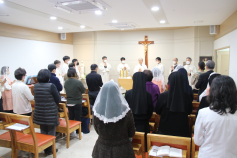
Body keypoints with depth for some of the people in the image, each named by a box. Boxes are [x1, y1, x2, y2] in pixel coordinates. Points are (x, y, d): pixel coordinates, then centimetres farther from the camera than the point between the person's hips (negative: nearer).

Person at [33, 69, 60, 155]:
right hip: (50, 114, -5)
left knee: (43, 131, 18)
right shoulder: (51, 86, -18)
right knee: (51, 132, 10)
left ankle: (44, 148, 29)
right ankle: (50, 150, 21)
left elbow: (36, 98, 14)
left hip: (39, 113, 5)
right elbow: (58, 100, -13)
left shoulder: (35, 86, 1)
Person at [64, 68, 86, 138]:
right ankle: (78, 133, 17)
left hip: (69, 103, 5)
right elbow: (83, 91, -6)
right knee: (78, 119, 7)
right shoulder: (78, 82, -20)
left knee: (71, 118, 15)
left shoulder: (66, 82, -4)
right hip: (77, 103, -5)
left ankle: (71, 132, 27)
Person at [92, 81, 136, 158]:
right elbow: (132, 133, -7)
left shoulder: (97, 110, -18)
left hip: (102, 149, 2)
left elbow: (97, 131, -1)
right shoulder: (125, 110, -22)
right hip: (122, 150, -1)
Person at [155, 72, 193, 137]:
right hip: (181, 130, 2)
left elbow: (157, 111, -2)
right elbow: (189, 111, 6)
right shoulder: (186, 96, -12)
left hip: (165, 129, -1)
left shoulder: (163, 96, -18)